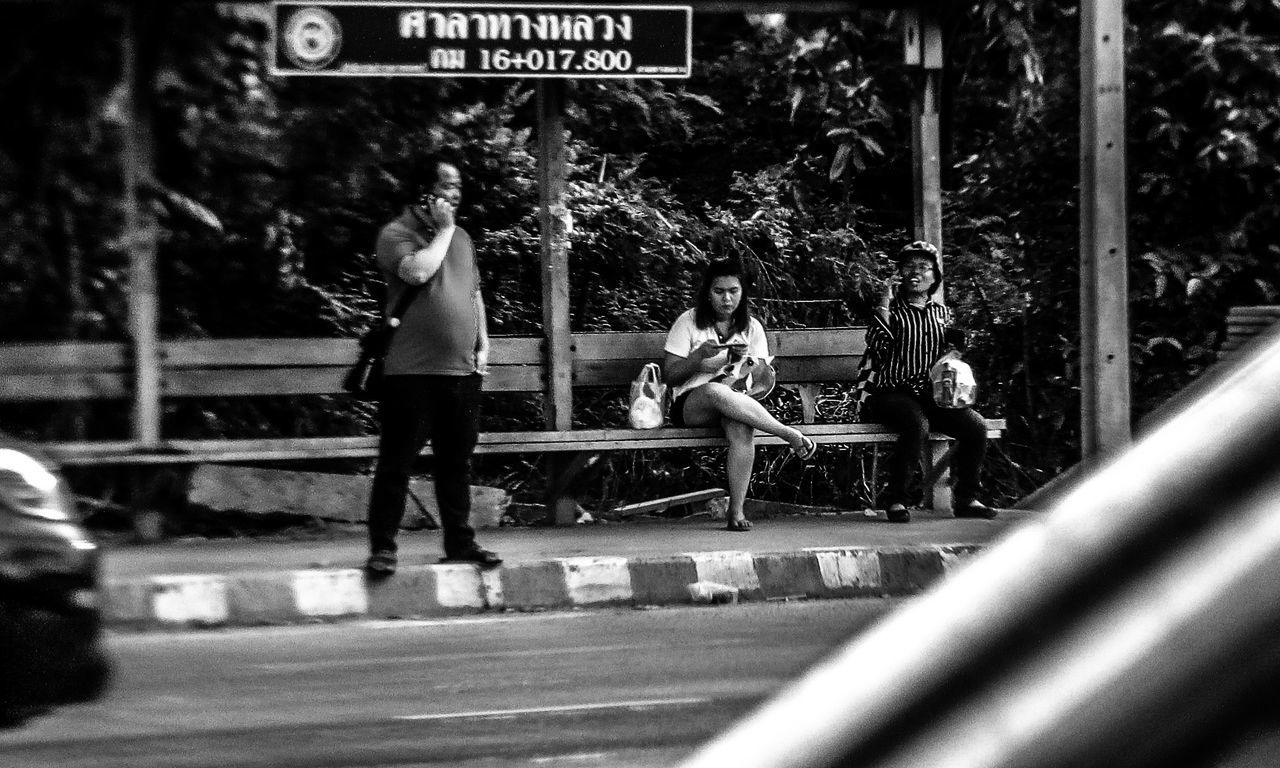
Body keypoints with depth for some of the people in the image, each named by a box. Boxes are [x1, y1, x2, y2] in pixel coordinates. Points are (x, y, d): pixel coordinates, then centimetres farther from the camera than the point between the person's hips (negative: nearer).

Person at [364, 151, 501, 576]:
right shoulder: (396, 235, -4)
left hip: (462, 371, 7)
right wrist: (442, 232, -11)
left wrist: (482, 343, 14)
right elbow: (418, 271, -24)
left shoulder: (461, 238, 18)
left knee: (456, 462, 11)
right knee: (397, 462, -5)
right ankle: (382, 548, -2)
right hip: (412, 373, -6)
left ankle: (460, 542, 19)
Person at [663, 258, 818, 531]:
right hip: (690, 404, -2)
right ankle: (789, 434, -38)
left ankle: (737, 511, -37)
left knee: (742, 427, -38)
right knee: (716, 391, -41)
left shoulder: (751, 327, 13)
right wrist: (700, 356, -16)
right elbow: (670, 375, 0)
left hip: (737, 401, 2)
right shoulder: (689, 323, 5)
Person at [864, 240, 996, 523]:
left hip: (933, 394, 4)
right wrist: (885, 301, -8)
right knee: (917, 424, -37)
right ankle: (895, 498, -24)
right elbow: (876, 346, -11)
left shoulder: (942, 312, 22)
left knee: (975, 424, -23)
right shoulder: (891, 309, 9)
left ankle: (966, 499, -9)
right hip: (893, 392, -4)